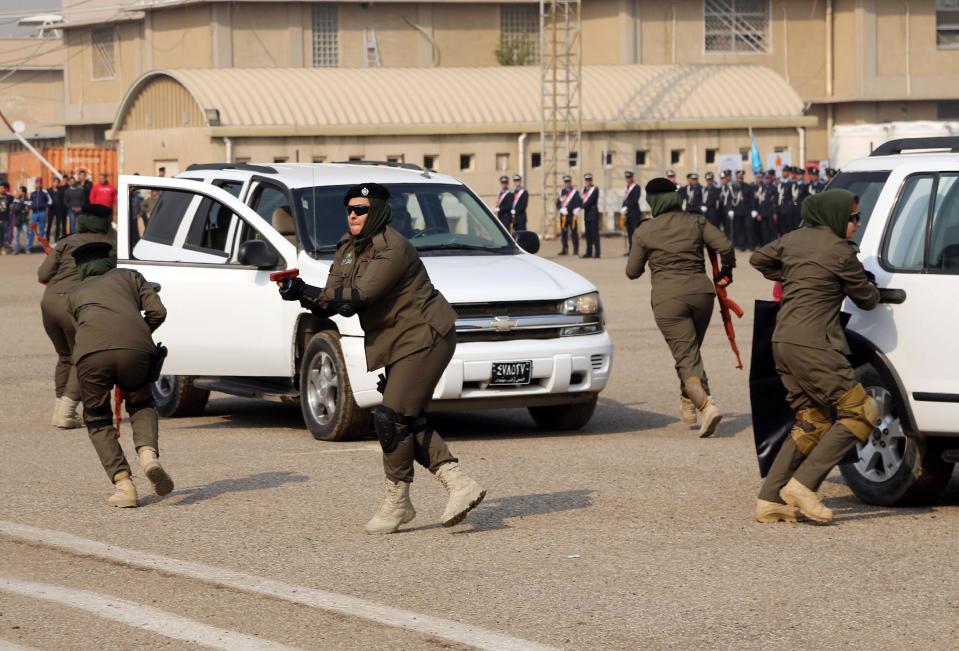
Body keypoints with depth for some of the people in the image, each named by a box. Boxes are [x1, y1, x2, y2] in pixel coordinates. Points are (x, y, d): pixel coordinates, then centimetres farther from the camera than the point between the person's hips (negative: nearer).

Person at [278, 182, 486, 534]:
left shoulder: (392, 249, -20)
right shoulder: (348, 248, 10)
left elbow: (357, 297, -28)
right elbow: (332, 301, 3)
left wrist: (308, 292, -28)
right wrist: (305, 296, -17)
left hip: (425, 338, -10)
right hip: (401, 344, 10)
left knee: (391, 418, -13)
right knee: (408, 422, 7)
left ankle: (397, 501, -2)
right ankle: (460, 484, 8)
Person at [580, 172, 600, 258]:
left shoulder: (595, 189, -6)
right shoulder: (584, 189, 15)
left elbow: (590, 201, -15)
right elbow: (583, 200, 13)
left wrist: (582, 206, -17)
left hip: (593, 214, -7)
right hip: (587, 214, 7)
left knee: (595, 234, -8)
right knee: (588, 235, 8)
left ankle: (597, 252, -9)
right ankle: (589, 252, 12)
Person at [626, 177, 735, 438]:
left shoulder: (644, 232, 2)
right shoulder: (696, 222, 6)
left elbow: (632, 272, 8)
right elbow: (725, 247, -3)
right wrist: (726, 272, 15)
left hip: (668, 298, -3)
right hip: (701, 291, 3)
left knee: (686, 357, -7)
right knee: (692, 351, 23)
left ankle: (706, 405, -28)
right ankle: (688, 402, 27)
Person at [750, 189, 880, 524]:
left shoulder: (793, 239, 14)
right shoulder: (840, 251, -10)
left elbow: (758, 259, 32)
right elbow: (867, 299, 2)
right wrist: (870, 288, 25)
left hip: (783, 342, 9)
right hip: (811, 345, -9)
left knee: (814, 423, 15)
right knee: (860, 412, -5)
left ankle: (770, 500, 9)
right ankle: (803, 484, -12)